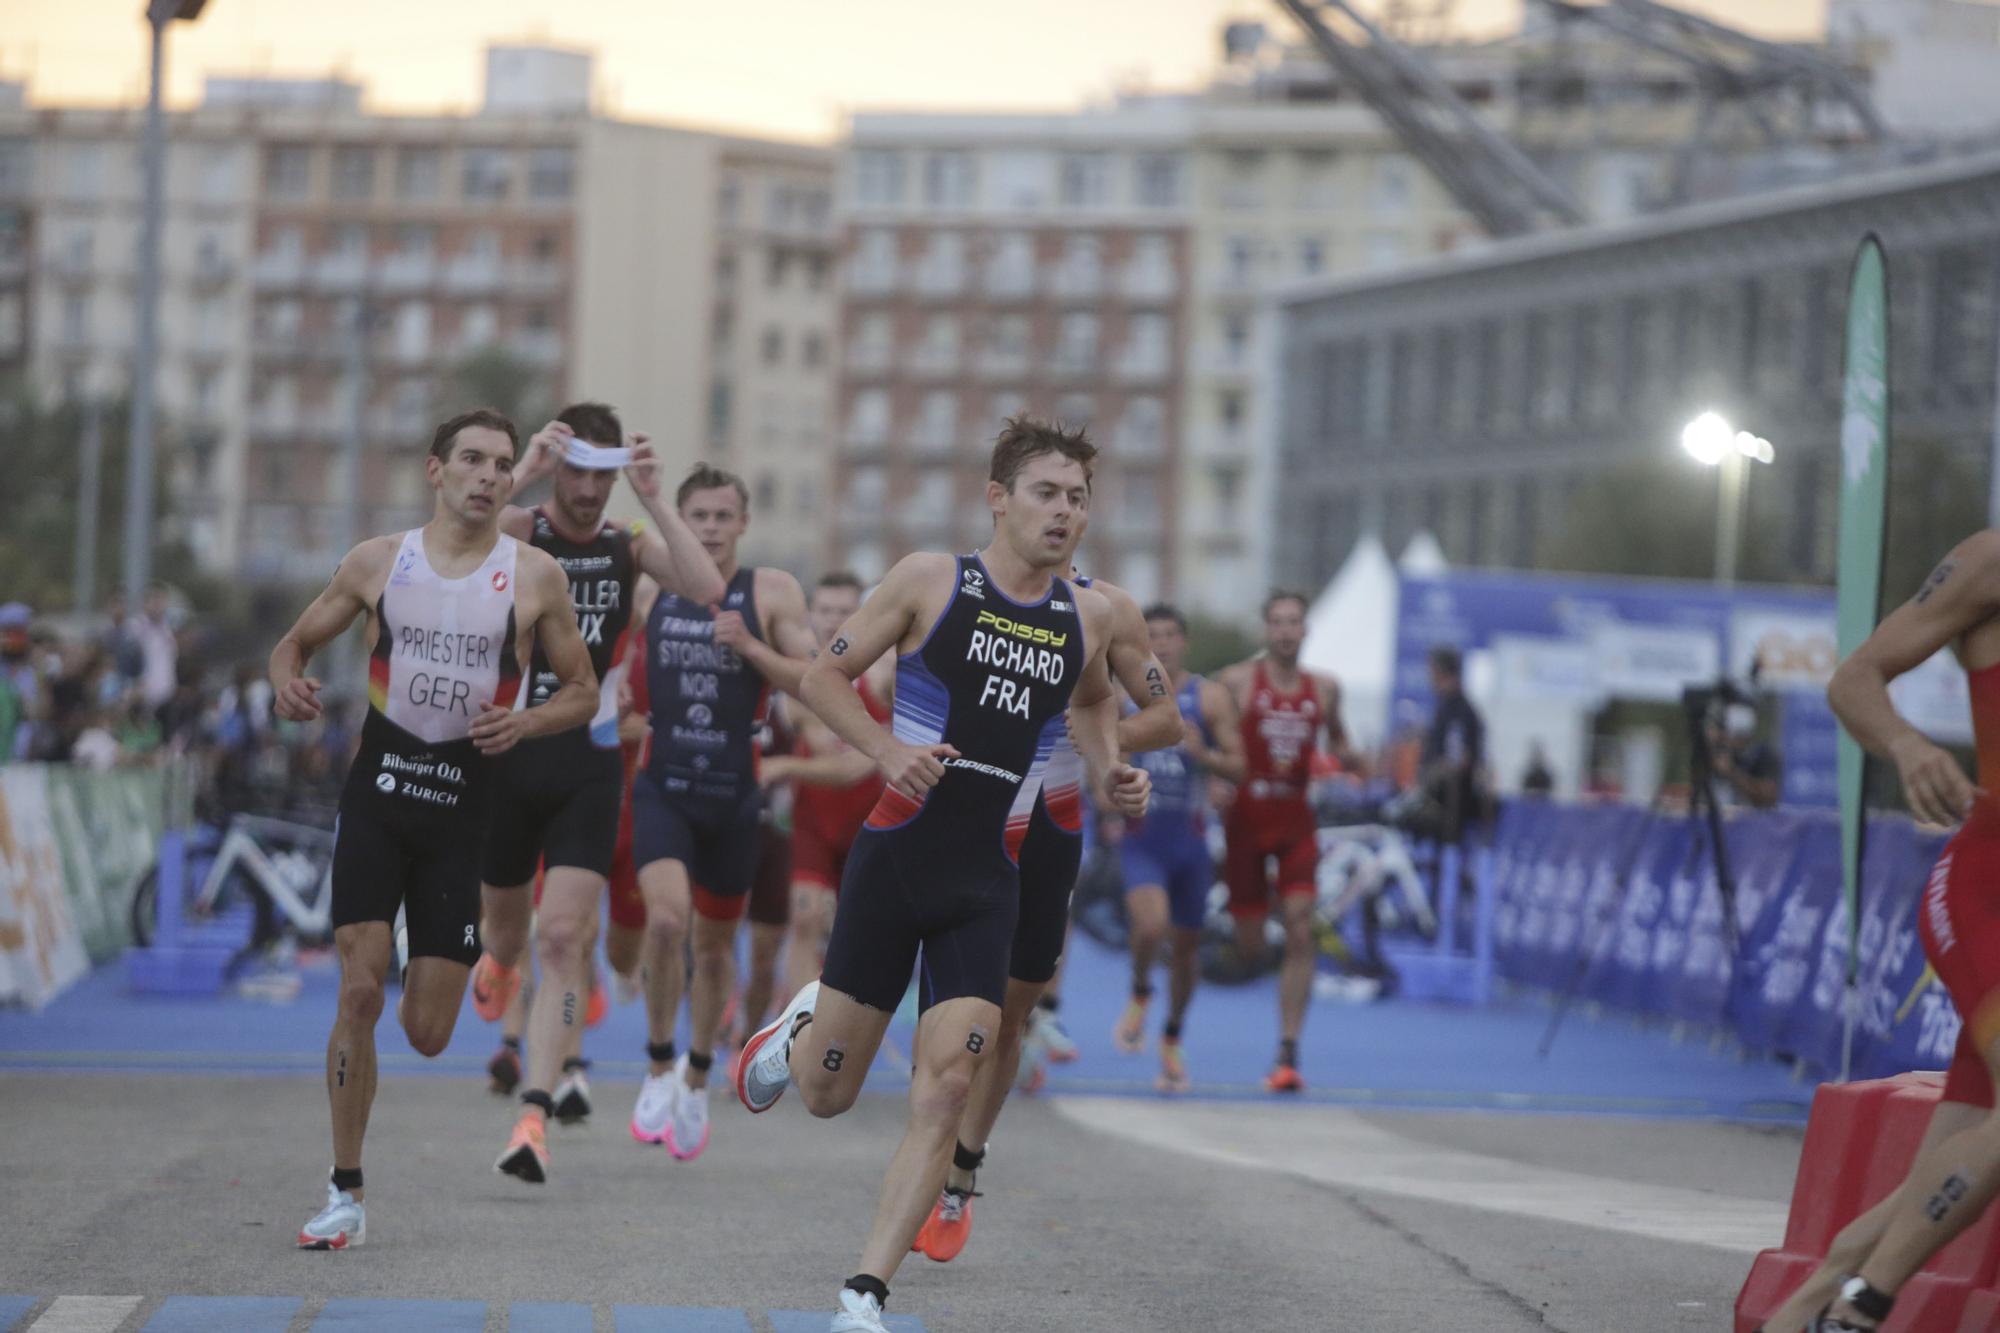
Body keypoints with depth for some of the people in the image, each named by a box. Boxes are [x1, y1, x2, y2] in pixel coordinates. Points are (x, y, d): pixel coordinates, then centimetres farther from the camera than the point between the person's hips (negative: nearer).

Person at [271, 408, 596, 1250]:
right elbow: (296, 641, 12)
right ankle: (345, 1196, -2)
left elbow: (582, 690, 7)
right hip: (378, 787, 0)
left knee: (428, 1034, 0)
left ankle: (434, 954, 40)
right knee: (359, 993, -12)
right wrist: (286, 680, -12)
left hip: (463, 804, 0)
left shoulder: (533, 576, 0)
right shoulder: (377, 562, 2)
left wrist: (526, 722, -14)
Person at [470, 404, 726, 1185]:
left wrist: (653, 500, -18)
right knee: (507, 919, 16)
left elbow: (708, 590, -15)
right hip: (511, 756, 0)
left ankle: (536, 1118, -12)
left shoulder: (631, 545, 2)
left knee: (562, 936, -11)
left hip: (590, 769, 0)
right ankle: (497, 964, 56)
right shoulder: (519, 531, -4)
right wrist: (522, 474, -29)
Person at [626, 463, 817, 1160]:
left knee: (716, 943, 13)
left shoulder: (772, 593, -2)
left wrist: (750, 648, -21)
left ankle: (698, 1075, 35)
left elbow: (815, 683, -8)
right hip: (664, 785, 0)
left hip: (734, 794, 1)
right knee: (666, 919, -21)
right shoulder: (649, 586, 2)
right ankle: (660, 1067, -2)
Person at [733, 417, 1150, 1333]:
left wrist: (1108, 775, 9)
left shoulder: (1090, 616, 6)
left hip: (986, 884, 2)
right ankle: (798, 1030, 42)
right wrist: (891, 751, -14)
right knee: (827, 1093, 4)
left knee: (945, 1091, -13)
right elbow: (823, 677, 1)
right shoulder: (931, 580, -4)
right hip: (895, 857, -2)